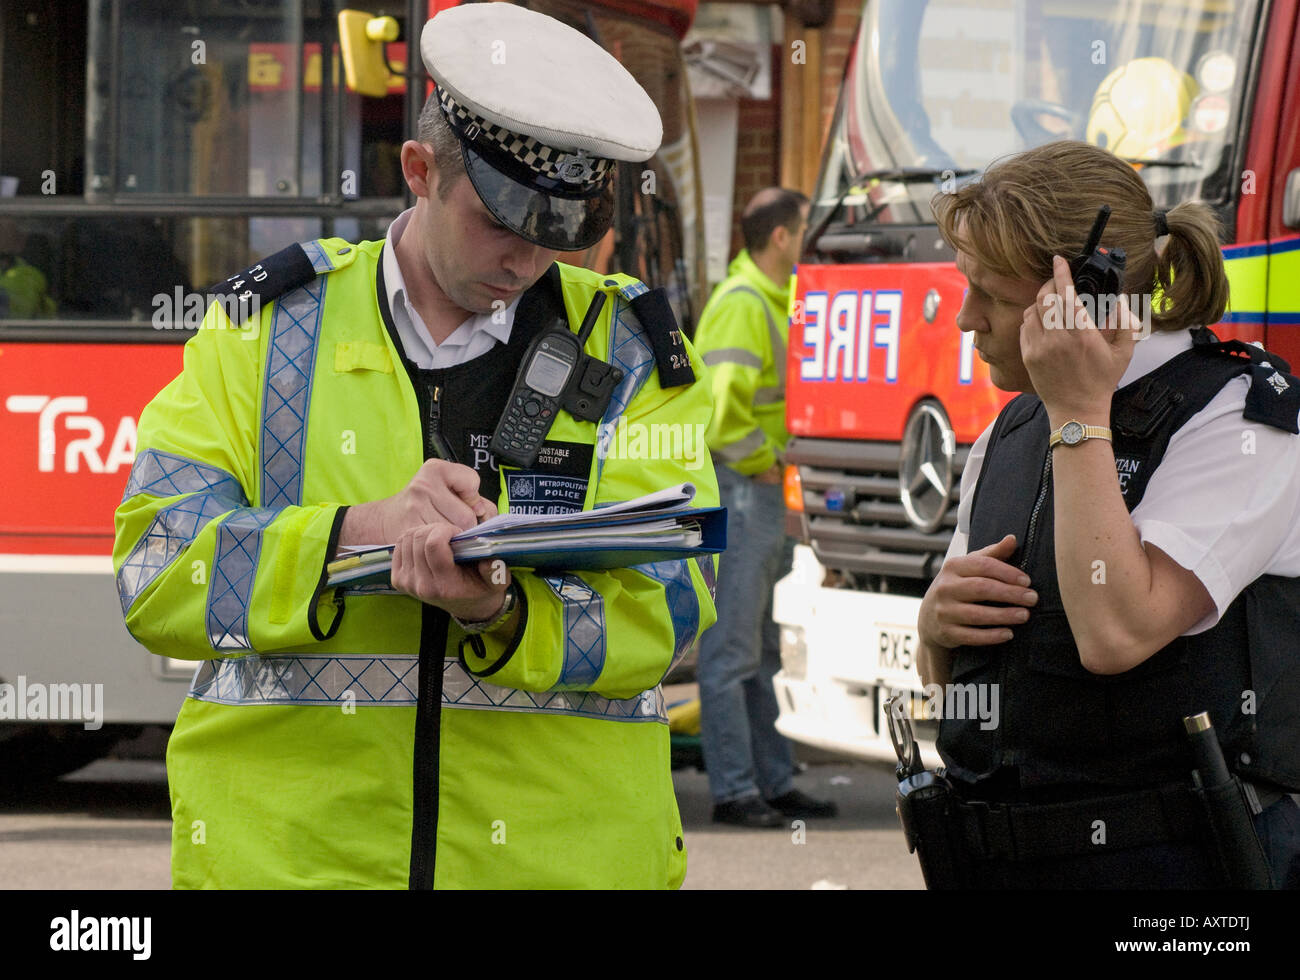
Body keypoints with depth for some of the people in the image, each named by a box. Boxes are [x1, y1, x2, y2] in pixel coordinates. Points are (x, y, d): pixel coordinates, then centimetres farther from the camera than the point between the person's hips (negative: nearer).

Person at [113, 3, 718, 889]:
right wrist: (357, 535, -21)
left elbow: (667, 606, -6)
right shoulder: (265, 328, 3)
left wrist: (501, 613, -25)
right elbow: (156, 568, -6)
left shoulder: (631, 354, 4)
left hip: (561, 851, 0)